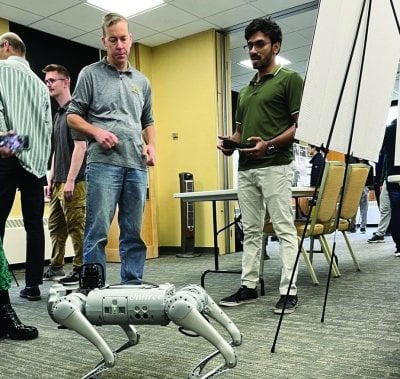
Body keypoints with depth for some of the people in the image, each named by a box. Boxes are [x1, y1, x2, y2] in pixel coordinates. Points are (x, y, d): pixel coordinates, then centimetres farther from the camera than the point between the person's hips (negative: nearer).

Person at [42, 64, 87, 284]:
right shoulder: (58, 114, 19)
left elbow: (80, 146, -18)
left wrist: (70, 180, -21)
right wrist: (50, 180, 18)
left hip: (73, 182, -10)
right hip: (58, 182, 10)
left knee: (76, 227, -4)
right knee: (55, 226, 15)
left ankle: (80, 270, 5)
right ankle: (55, 268, 26)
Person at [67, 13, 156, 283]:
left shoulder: (142, 81, 20)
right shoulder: (91, 74, 7)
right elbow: (73, 115, 6)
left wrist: (151, 145, 7)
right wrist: (97, 132, -12)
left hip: (137, 165, 4)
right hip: (103, 163, -4)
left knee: (134, 233, 7)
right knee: (98, 231, -6)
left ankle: (133, 286, 16)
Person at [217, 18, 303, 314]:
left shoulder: (289, 79, 0)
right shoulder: (246, 90, 22)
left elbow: (300, 125, -7)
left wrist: (269, 144, -21)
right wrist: (230, 143, 2)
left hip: (275, 166, -8)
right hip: (246, 169, 8)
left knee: (284, 229, -5)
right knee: (251, 231, 10)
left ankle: (289, 291, 0)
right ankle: (249, 287, 17)